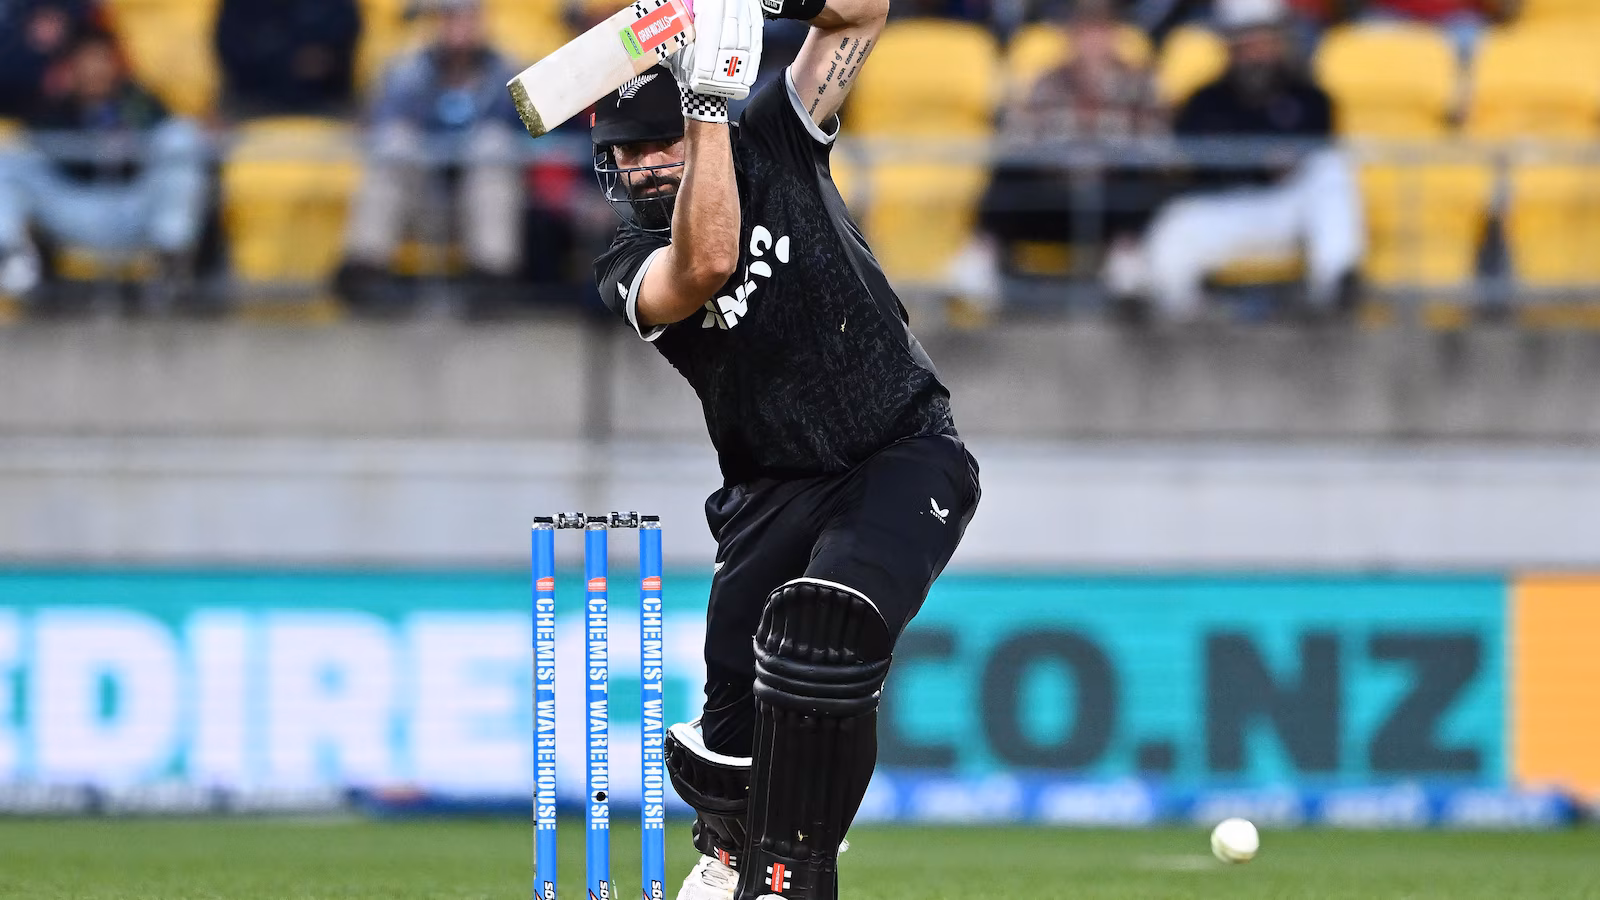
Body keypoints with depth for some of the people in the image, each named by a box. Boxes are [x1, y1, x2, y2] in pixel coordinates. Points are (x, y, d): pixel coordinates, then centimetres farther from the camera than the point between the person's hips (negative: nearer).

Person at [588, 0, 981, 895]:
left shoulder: (772, 141, 0)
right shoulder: (632, 266, -5)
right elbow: (706, 264, -29)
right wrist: (708, 104, -31)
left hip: (906, 457, -1)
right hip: (776, 494, 2)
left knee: (821, 637, -29)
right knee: (735, 729, -6)